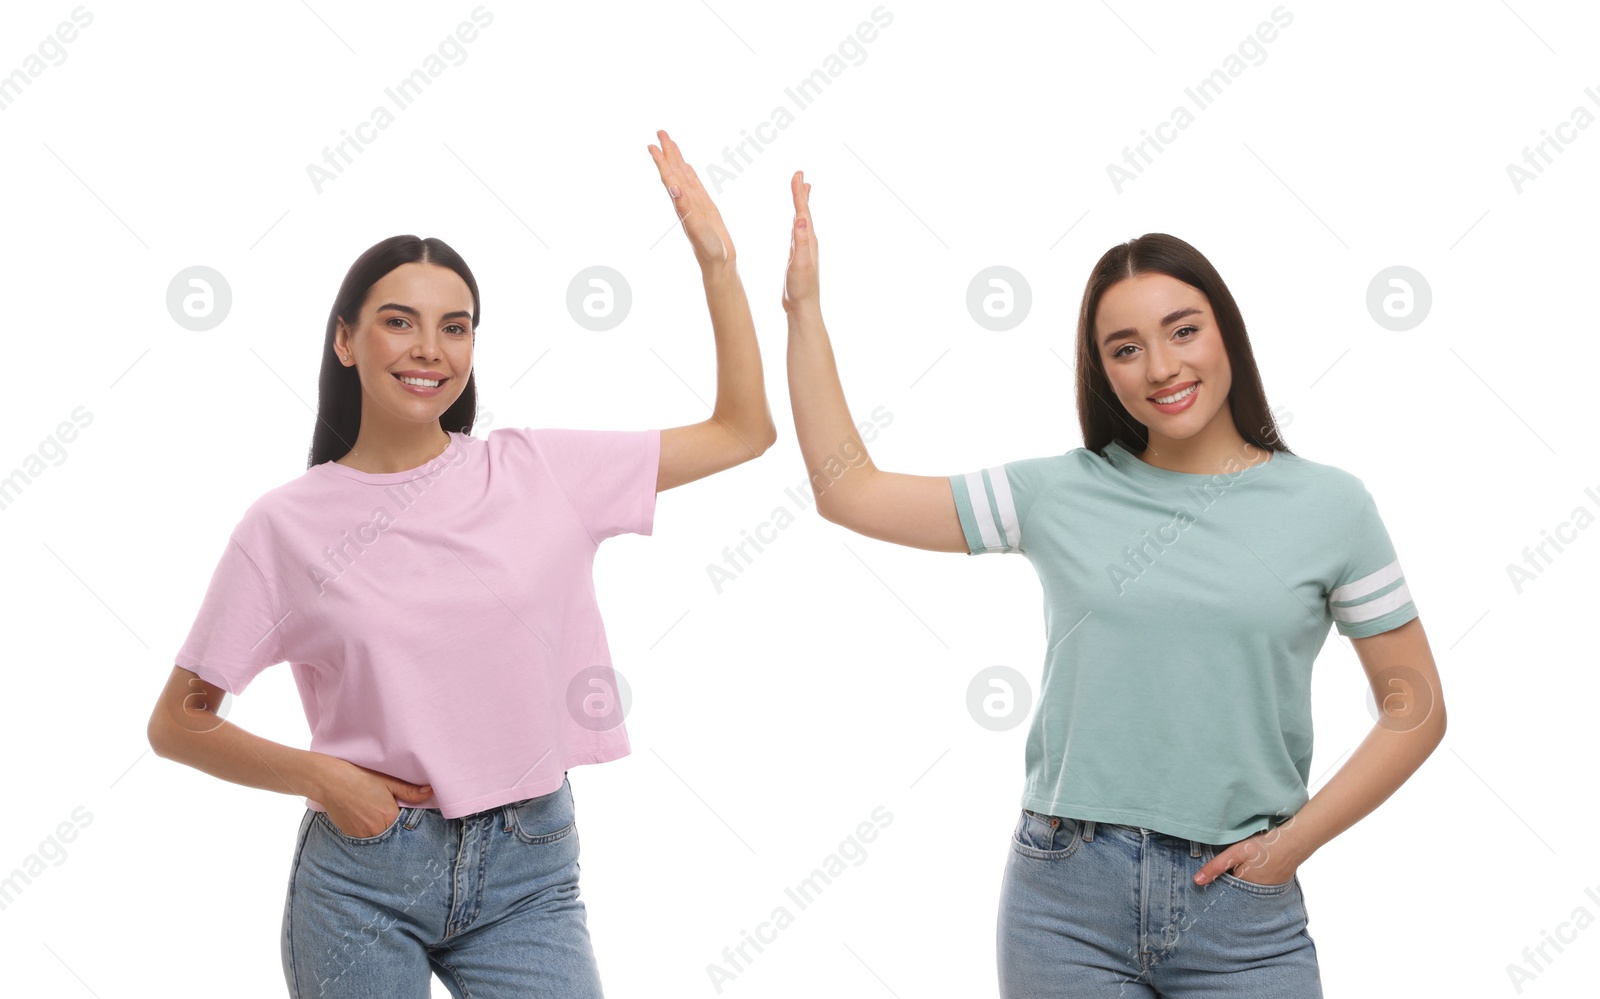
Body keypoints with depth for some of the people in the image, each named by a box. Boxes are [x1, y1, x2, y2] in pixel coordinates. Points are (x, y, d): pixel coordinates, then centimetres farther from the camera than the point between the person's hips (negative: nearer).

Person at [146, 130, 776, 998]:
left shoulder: (537, 471, 1)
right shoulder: (286, 525, -3)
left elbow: (742, 430, 4)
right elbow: (178, 722, 2)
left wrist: (715, 258, -1)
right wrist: (321, 777, -12)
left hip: (528, 874, 1)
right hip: (361, 874, -1)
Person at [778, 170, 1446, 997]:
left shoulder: (1329, 507, 1)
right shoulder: (1059, 494, 3)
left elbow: (1416, 708, 4)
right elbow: (848, 491, 5)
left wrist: (1294, 841, -5)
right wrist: (805, 304, 4)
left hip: (1240, 907, -1)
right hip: (1066, 898, 1)